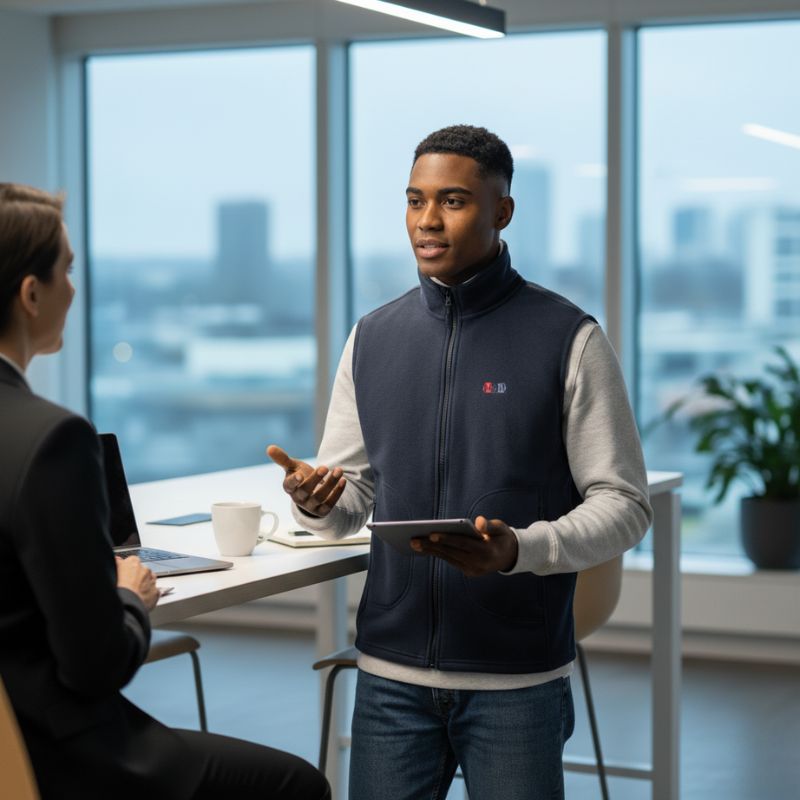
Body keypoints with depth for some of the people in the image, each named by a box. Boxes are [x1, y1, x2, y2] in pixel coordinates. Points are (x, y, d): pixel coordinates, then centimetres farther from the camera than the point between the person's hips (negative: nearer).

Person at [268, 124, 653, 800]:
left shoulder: (569, 339, -4)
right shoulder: (373, 339, 9)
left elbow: (625, 505, -5)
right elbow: (353, 502, 13)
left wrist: (519, 551, -22)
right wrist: (317, 500, -10)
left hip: (515, 681, -3)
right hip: (391, 673, 3)